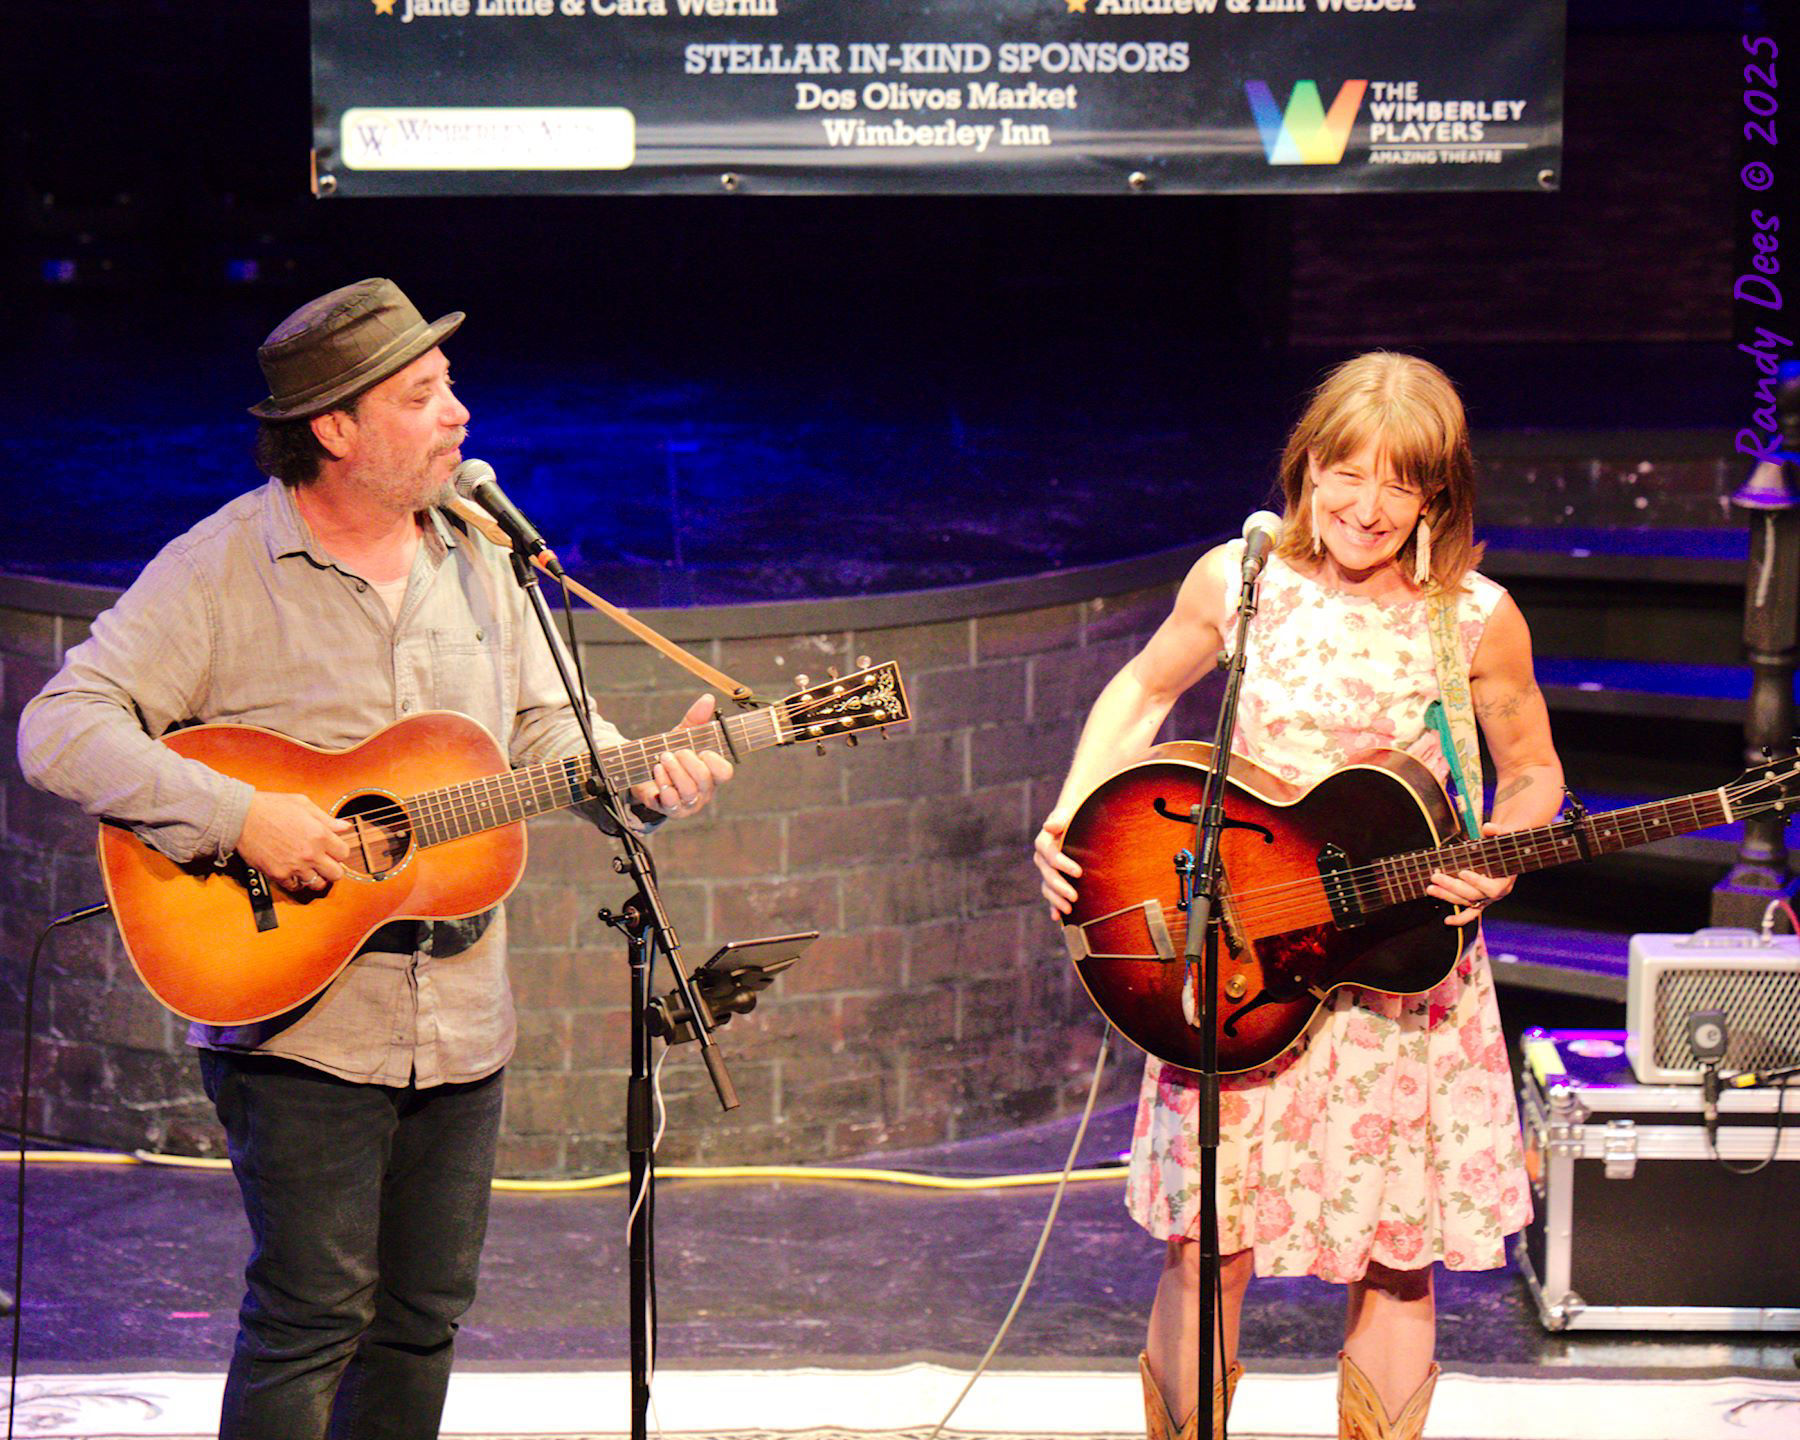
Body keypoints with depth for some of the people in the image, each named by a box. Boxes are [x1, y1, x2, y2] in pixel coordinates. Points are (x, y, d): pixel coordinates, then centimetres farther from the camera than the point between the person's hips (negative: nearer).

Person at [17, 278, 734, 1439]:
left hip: (459, 1019, 6)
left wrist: (642, 776, -8)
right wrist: (239, 818, -25)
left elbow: (546, 729, 13)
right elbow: (62, 728, -15)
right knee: (313, 1316, -6)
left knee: (426, 1316, 11)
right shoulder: (221, 568, -10)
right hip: (299, 1011, -6)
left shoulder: (480, 555, 9)